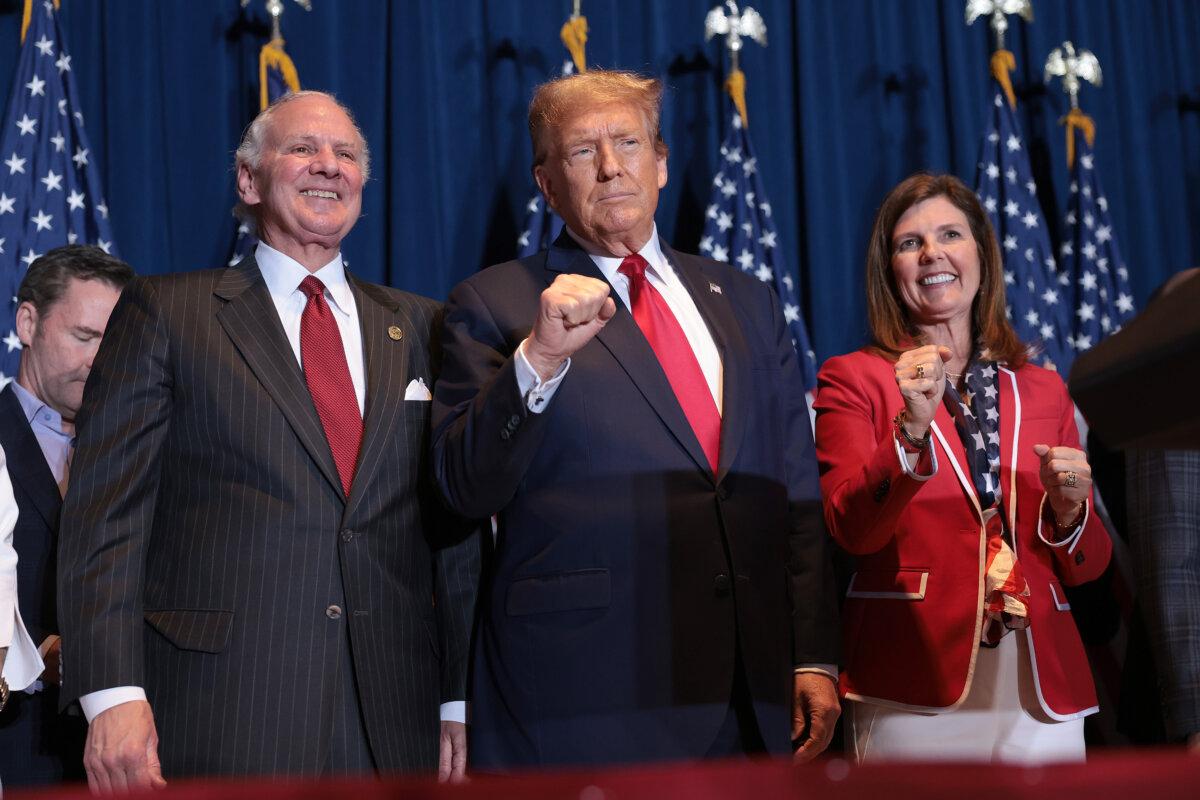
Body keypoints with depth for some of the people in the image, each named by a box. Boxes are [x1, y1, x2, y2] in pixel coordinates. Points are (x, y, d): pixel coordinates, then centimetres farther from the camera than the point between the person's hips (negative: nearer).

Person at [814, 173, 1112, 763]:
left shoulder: (1043, 390, 12)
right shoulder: (852, 378, 2)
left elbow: (1086, 567, 15)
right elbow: (853, 530, -10)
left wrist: (1068, 509, -6)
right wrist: (911, 428, -23)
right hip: (914, 694, -3)